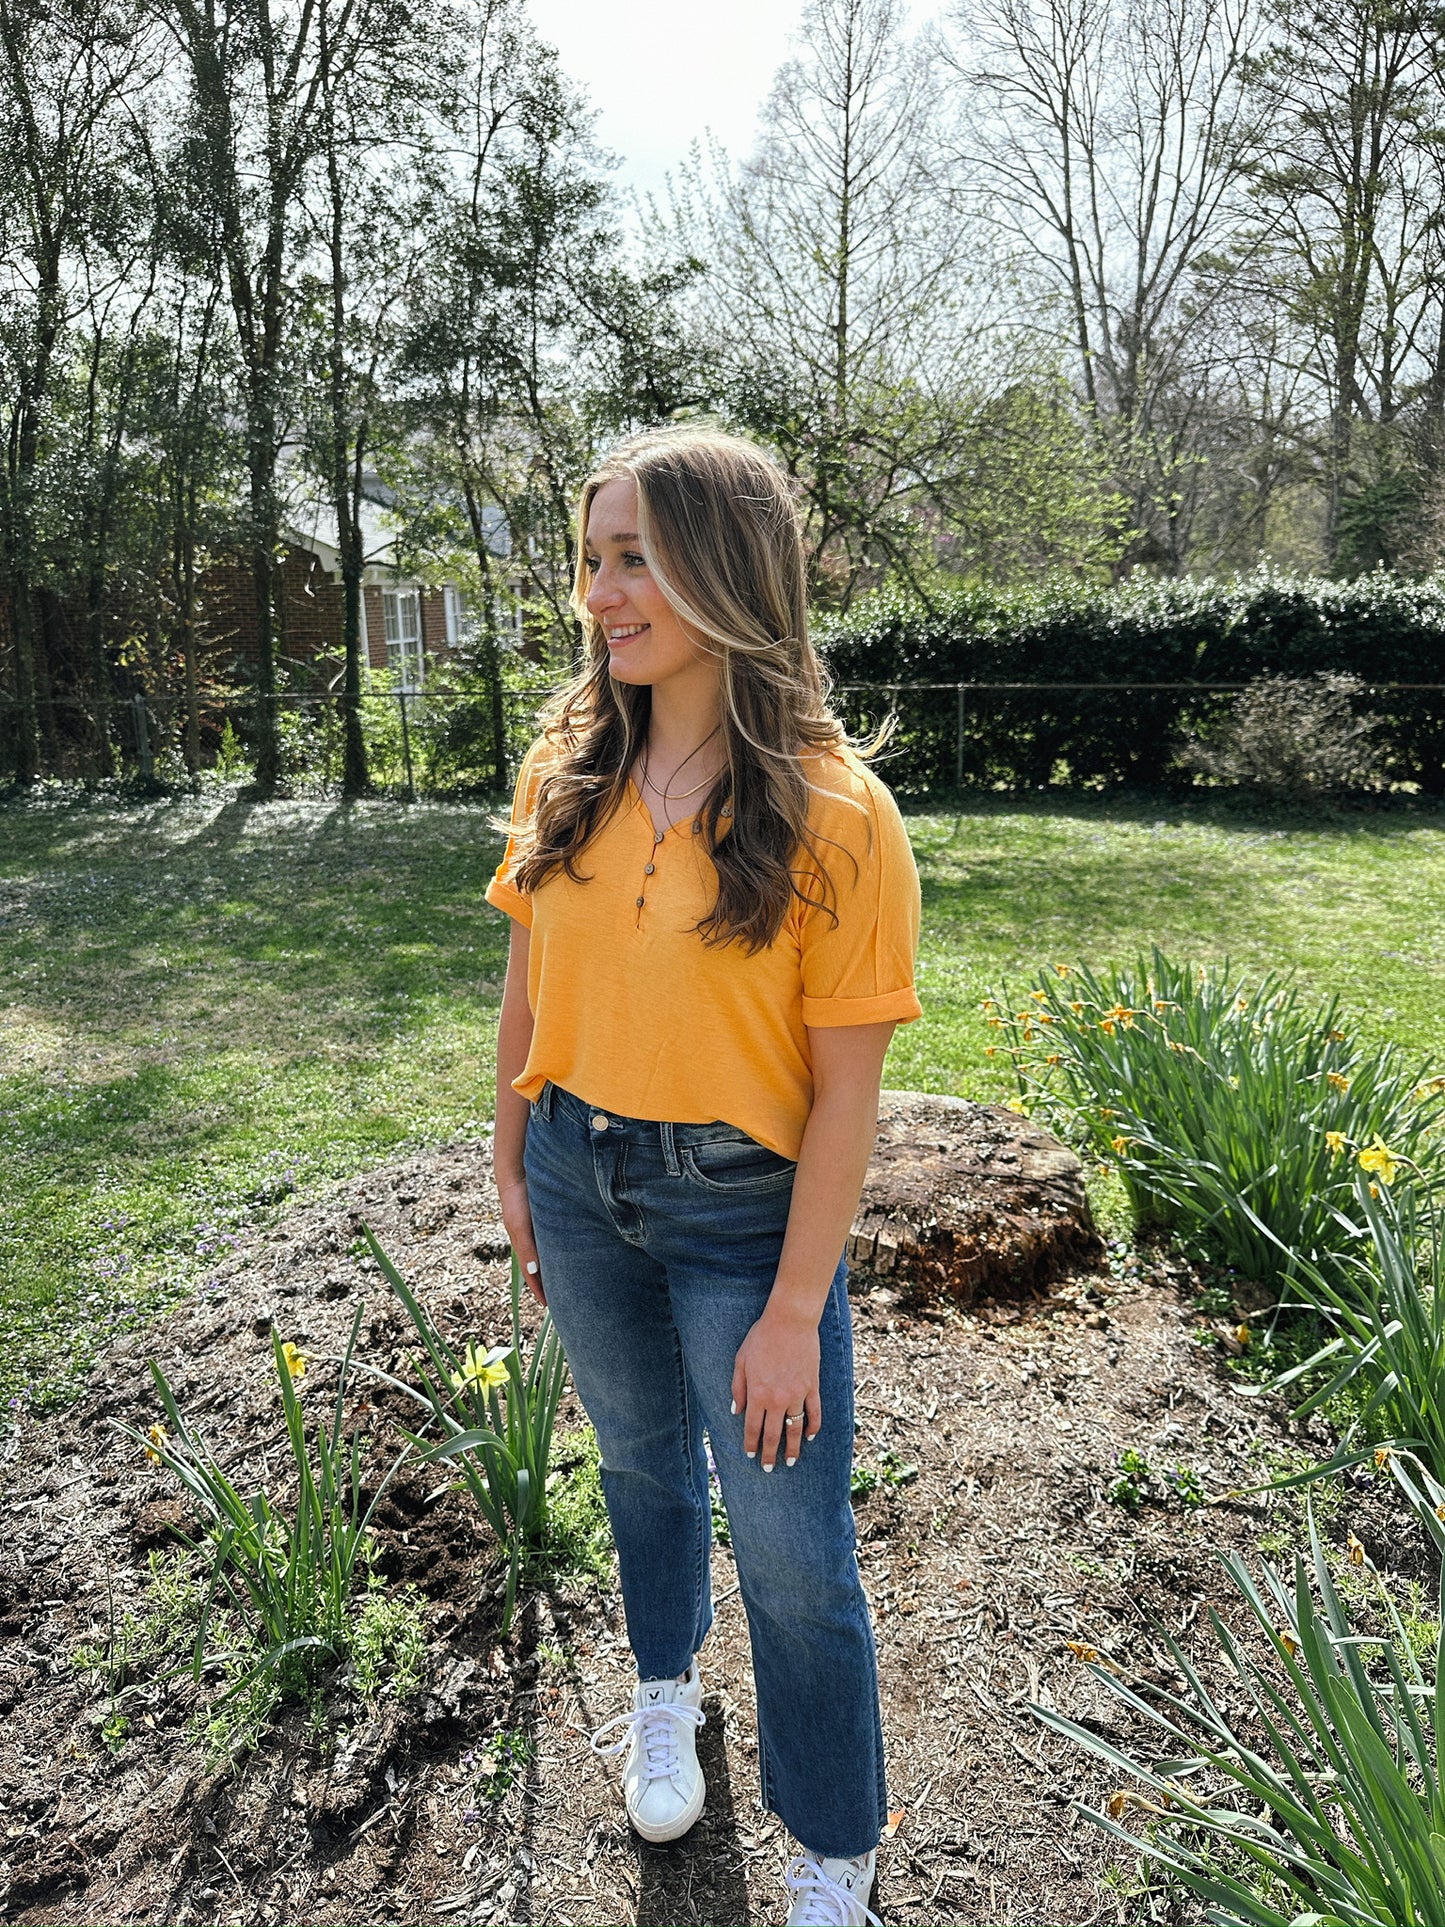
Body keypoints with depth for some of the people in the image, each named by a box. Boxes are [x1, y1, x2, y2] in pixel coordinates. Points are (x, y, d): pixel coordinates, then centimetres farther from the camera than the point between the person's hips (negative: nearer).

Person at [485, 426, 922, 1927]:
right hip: (580, 1183, 5)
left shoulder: (831, 810, -19)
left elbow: (847, 1087, -17)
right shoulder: (568, 773, -3)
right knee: (641, 1461, 26)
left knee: (793, 1550, 7)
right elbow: (530, 976, 8)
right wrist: (510, 1165, 12)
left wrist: (796, 1313, -15)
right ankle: (666, 1688, 56)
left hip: (740, 1204, -4)